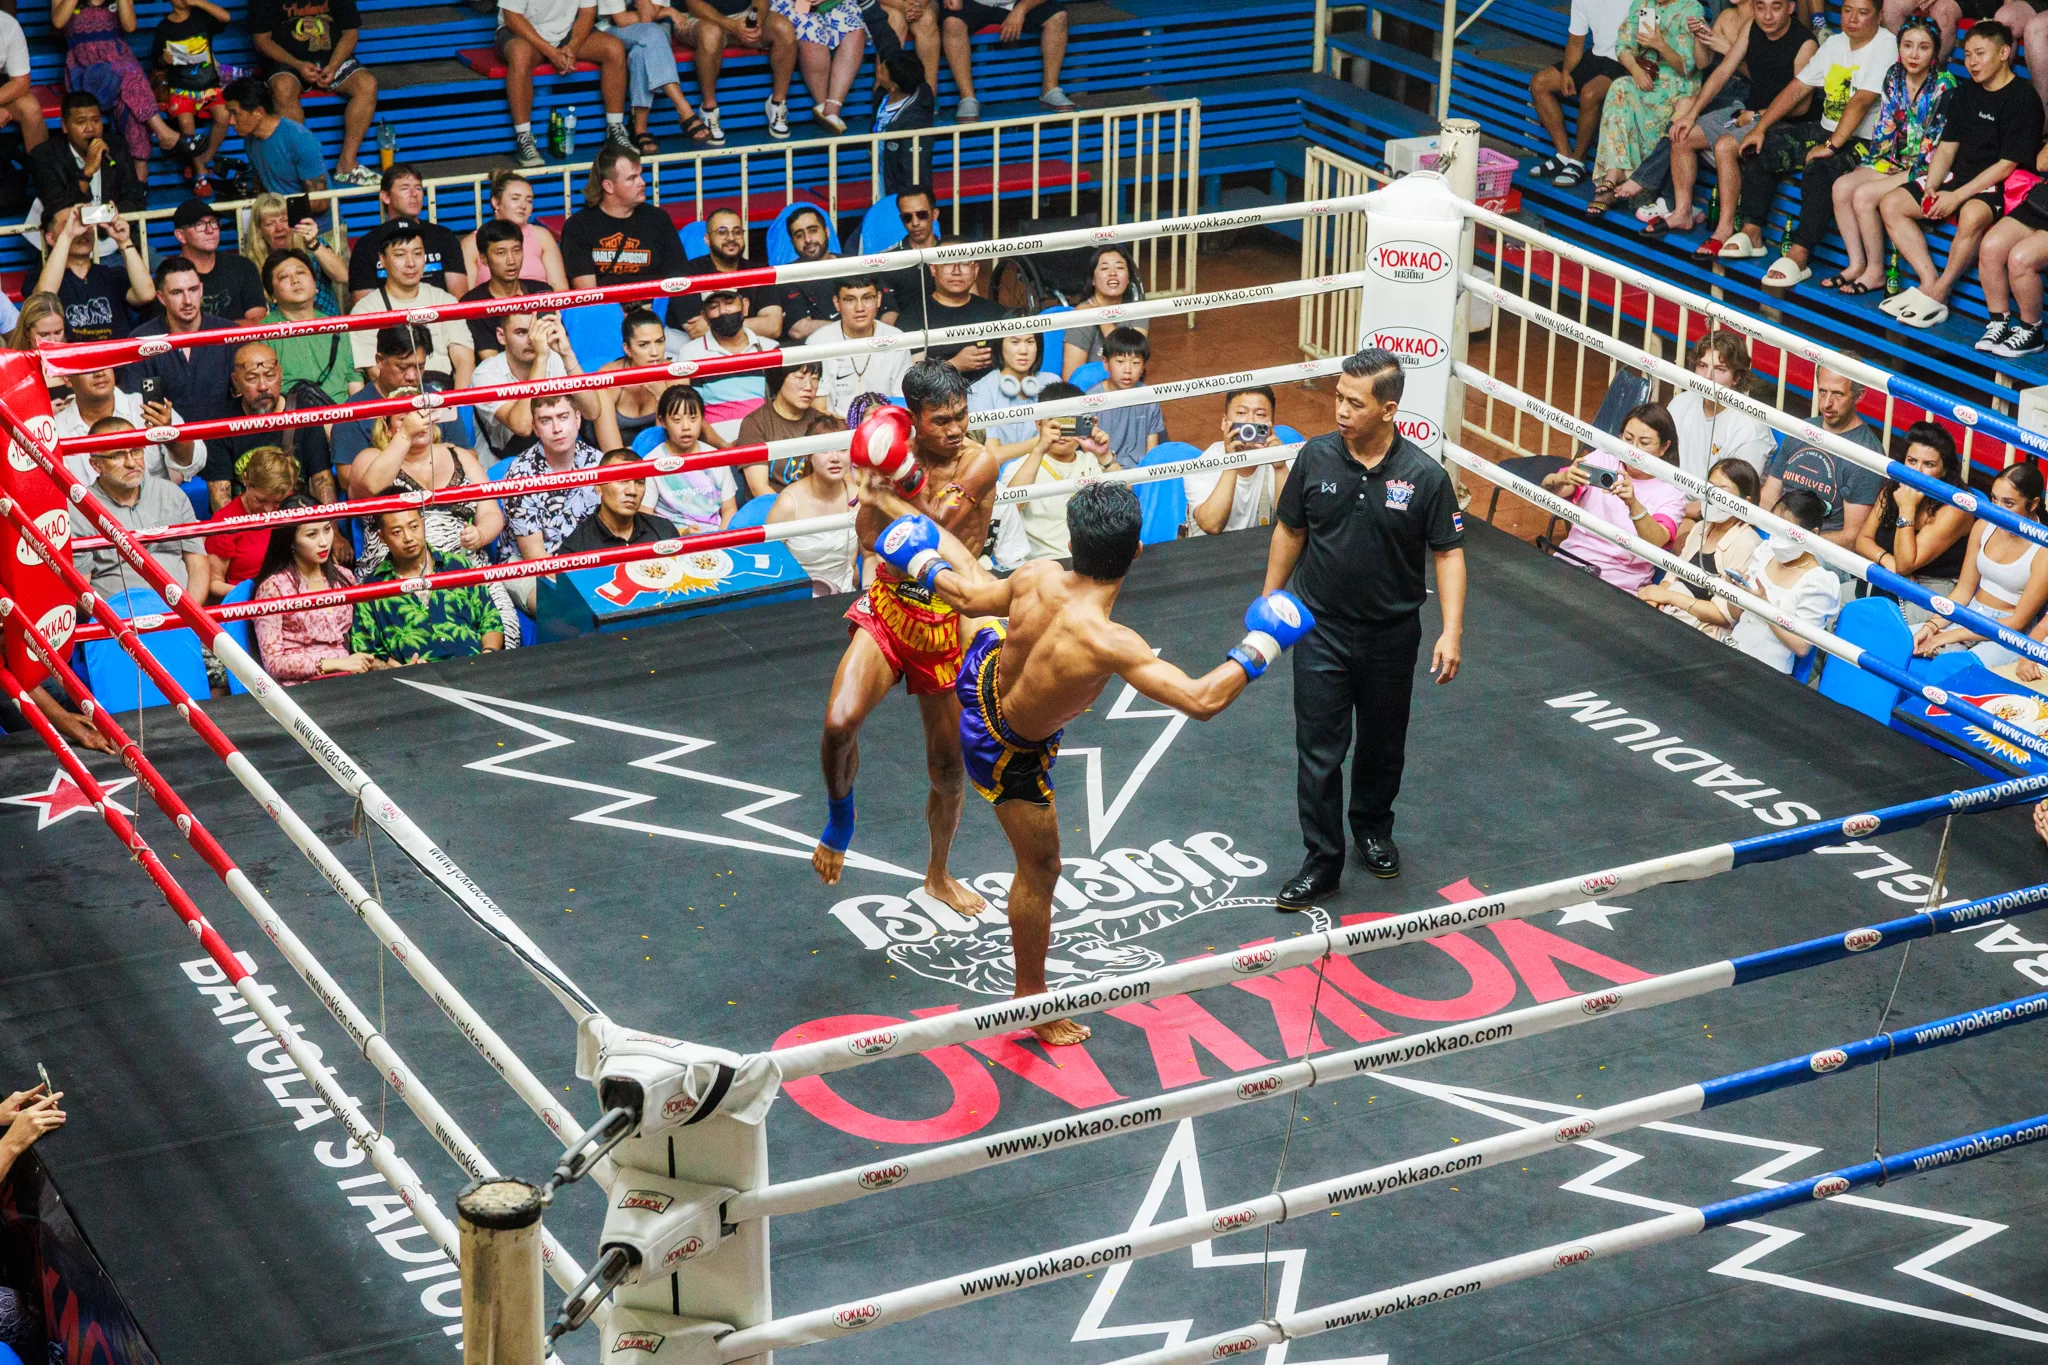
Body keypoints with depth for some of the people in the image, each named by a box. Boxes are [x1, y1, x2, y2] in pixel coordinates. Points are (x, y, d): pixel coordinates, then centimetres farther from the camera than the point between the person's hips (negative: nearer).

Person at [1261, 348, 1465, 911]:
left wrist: (1451, 632, -15)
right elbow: (1289, 532, 5)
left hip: (1391, 634, 0)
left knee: (1383, 744, 18)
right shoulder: (1316, 458, -9)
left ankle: (1373, 828, 42)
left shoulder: (1425, 476, -15)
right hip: (1321, 630, 0)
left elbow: (1449, 553, -8)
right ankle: (1322, 861, 9)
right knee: (1319, 749, -1)